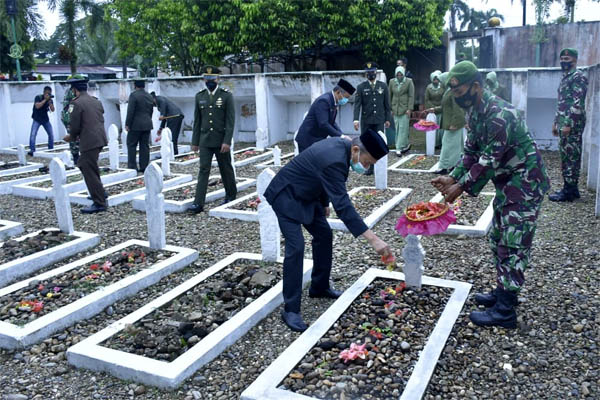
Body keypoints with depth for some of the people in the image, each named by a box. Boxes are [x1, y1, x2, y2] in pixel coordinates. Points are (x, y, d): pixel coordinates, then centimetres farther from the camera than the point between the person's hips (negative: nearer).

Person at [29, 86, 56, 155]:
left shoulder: (50, 99, 2)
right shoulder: (38, 97, -10)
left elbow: (52, 110, -6)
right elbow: (37, 106, -23)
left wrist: (50, 102, -20)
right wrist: (45, 99, -24)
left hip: (45, 119, 4)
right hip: (37, 119, -4)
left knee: (51, 134, 5)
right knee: (33, 134, -15)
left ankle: (51, 149, 18)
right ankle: (32, 150, -15)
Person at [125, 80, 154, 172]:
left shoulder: (134, 95, -10)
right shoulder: (150, 96, 11)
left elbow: (130, 111, -14)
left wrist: (127, 124, -10)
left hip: (136, 125, -6)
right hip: (147, 125, 6)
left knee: (131, 145, 1)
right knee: (145, 146, 7)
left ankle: (132, 167, -2)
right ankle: (144, 167, 7)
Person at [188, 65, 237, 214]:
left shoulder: (227, 95, -5)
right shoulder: (200, 96, 7)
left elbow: (230, 120, -9)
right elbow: (197, 121, 10)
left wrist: (227, 141, -16)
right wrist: (195, 141, 8)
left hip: (221, 141, -3)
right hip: (205, 140, 3)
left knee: (226, 169, 10)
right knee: (203, 170, -3)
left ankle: (231, 195, 30)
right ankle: (198, 203, -6)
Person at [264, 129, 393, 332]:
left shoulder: (341, 145, -6)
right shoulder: (333, 160, -35)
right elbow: (343, 206, -38)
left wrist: (325, 202, 21)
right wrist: (373, 239, -39)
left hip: (305, 194, 10)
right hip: (286, 196, -10)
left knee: (324, 235, 12)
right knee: (296, 247, -16)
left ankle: (320, 287, 28)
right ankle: (291, 309, -7)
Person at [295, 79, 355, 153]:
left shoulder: (333, 102, 8)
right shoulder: (323, 101, -21)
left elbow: (331, 123, 13)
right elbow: (323, 124, -28)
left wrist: (342, 135, 0)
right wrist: (340, 136, -24)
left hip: (318, 140, 10)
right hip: (307, 140, -9)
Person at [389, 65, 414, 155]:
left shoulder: (409, 81, -2)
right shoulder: (392, 81, 7)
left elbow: (411, 96, -3)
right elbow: (390, 95, 12)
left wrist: (409, 109, -10)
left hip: (405, 109, -4)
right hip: (395, 108, 4)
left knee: (403, 129, -7)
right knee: (397, 129, 5)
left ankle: (399, 148, -4)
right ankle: (406, 144, 19)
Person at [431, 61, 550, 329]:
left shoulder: (500, 115, -26)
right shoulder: (475, 113, 5)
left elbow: (489, 161, -25)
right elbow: (471, 152, 9)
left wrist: (462, 187, -19)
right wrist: (453, 178, -3)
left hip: (525, 183, -10)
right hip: (507, 183, 10)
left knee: (513, 245, -7)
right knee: (498, 238, 16)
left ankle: (505, 311, -1)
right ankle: (502, 293, 29)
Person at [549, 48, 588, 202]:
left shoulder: (578, 77, -11)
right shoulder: (565, 77, 19)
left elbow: (577, 103, -19)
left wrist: (568, 124, -22)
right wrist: (556, 122, 22)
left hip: (572, 124, -10)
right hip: (563, 123, 10)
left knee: (571, 156, -6)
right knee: (566, 156, 12)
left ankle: (569, 191, -3)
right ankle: (570, 188, 19)